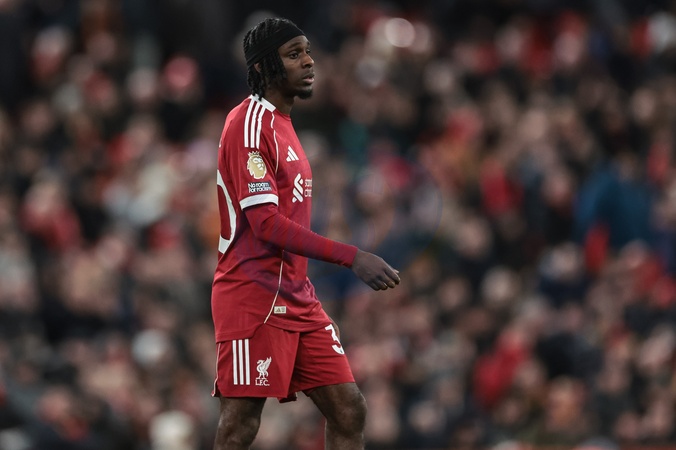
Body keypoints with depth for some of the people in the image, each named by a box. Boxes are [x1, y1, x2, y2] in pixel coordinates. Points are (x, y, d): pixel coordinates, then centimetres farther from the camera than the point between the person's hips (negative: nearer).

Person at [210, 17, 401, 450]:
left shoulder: (282, 123, 17)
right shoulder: (249, 122, -13)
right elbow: (266, 223, -22)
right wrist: (352, 257, -25)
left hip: (297, 298, 9)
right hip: (254, 299, -9)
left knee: (349, 410, 1)